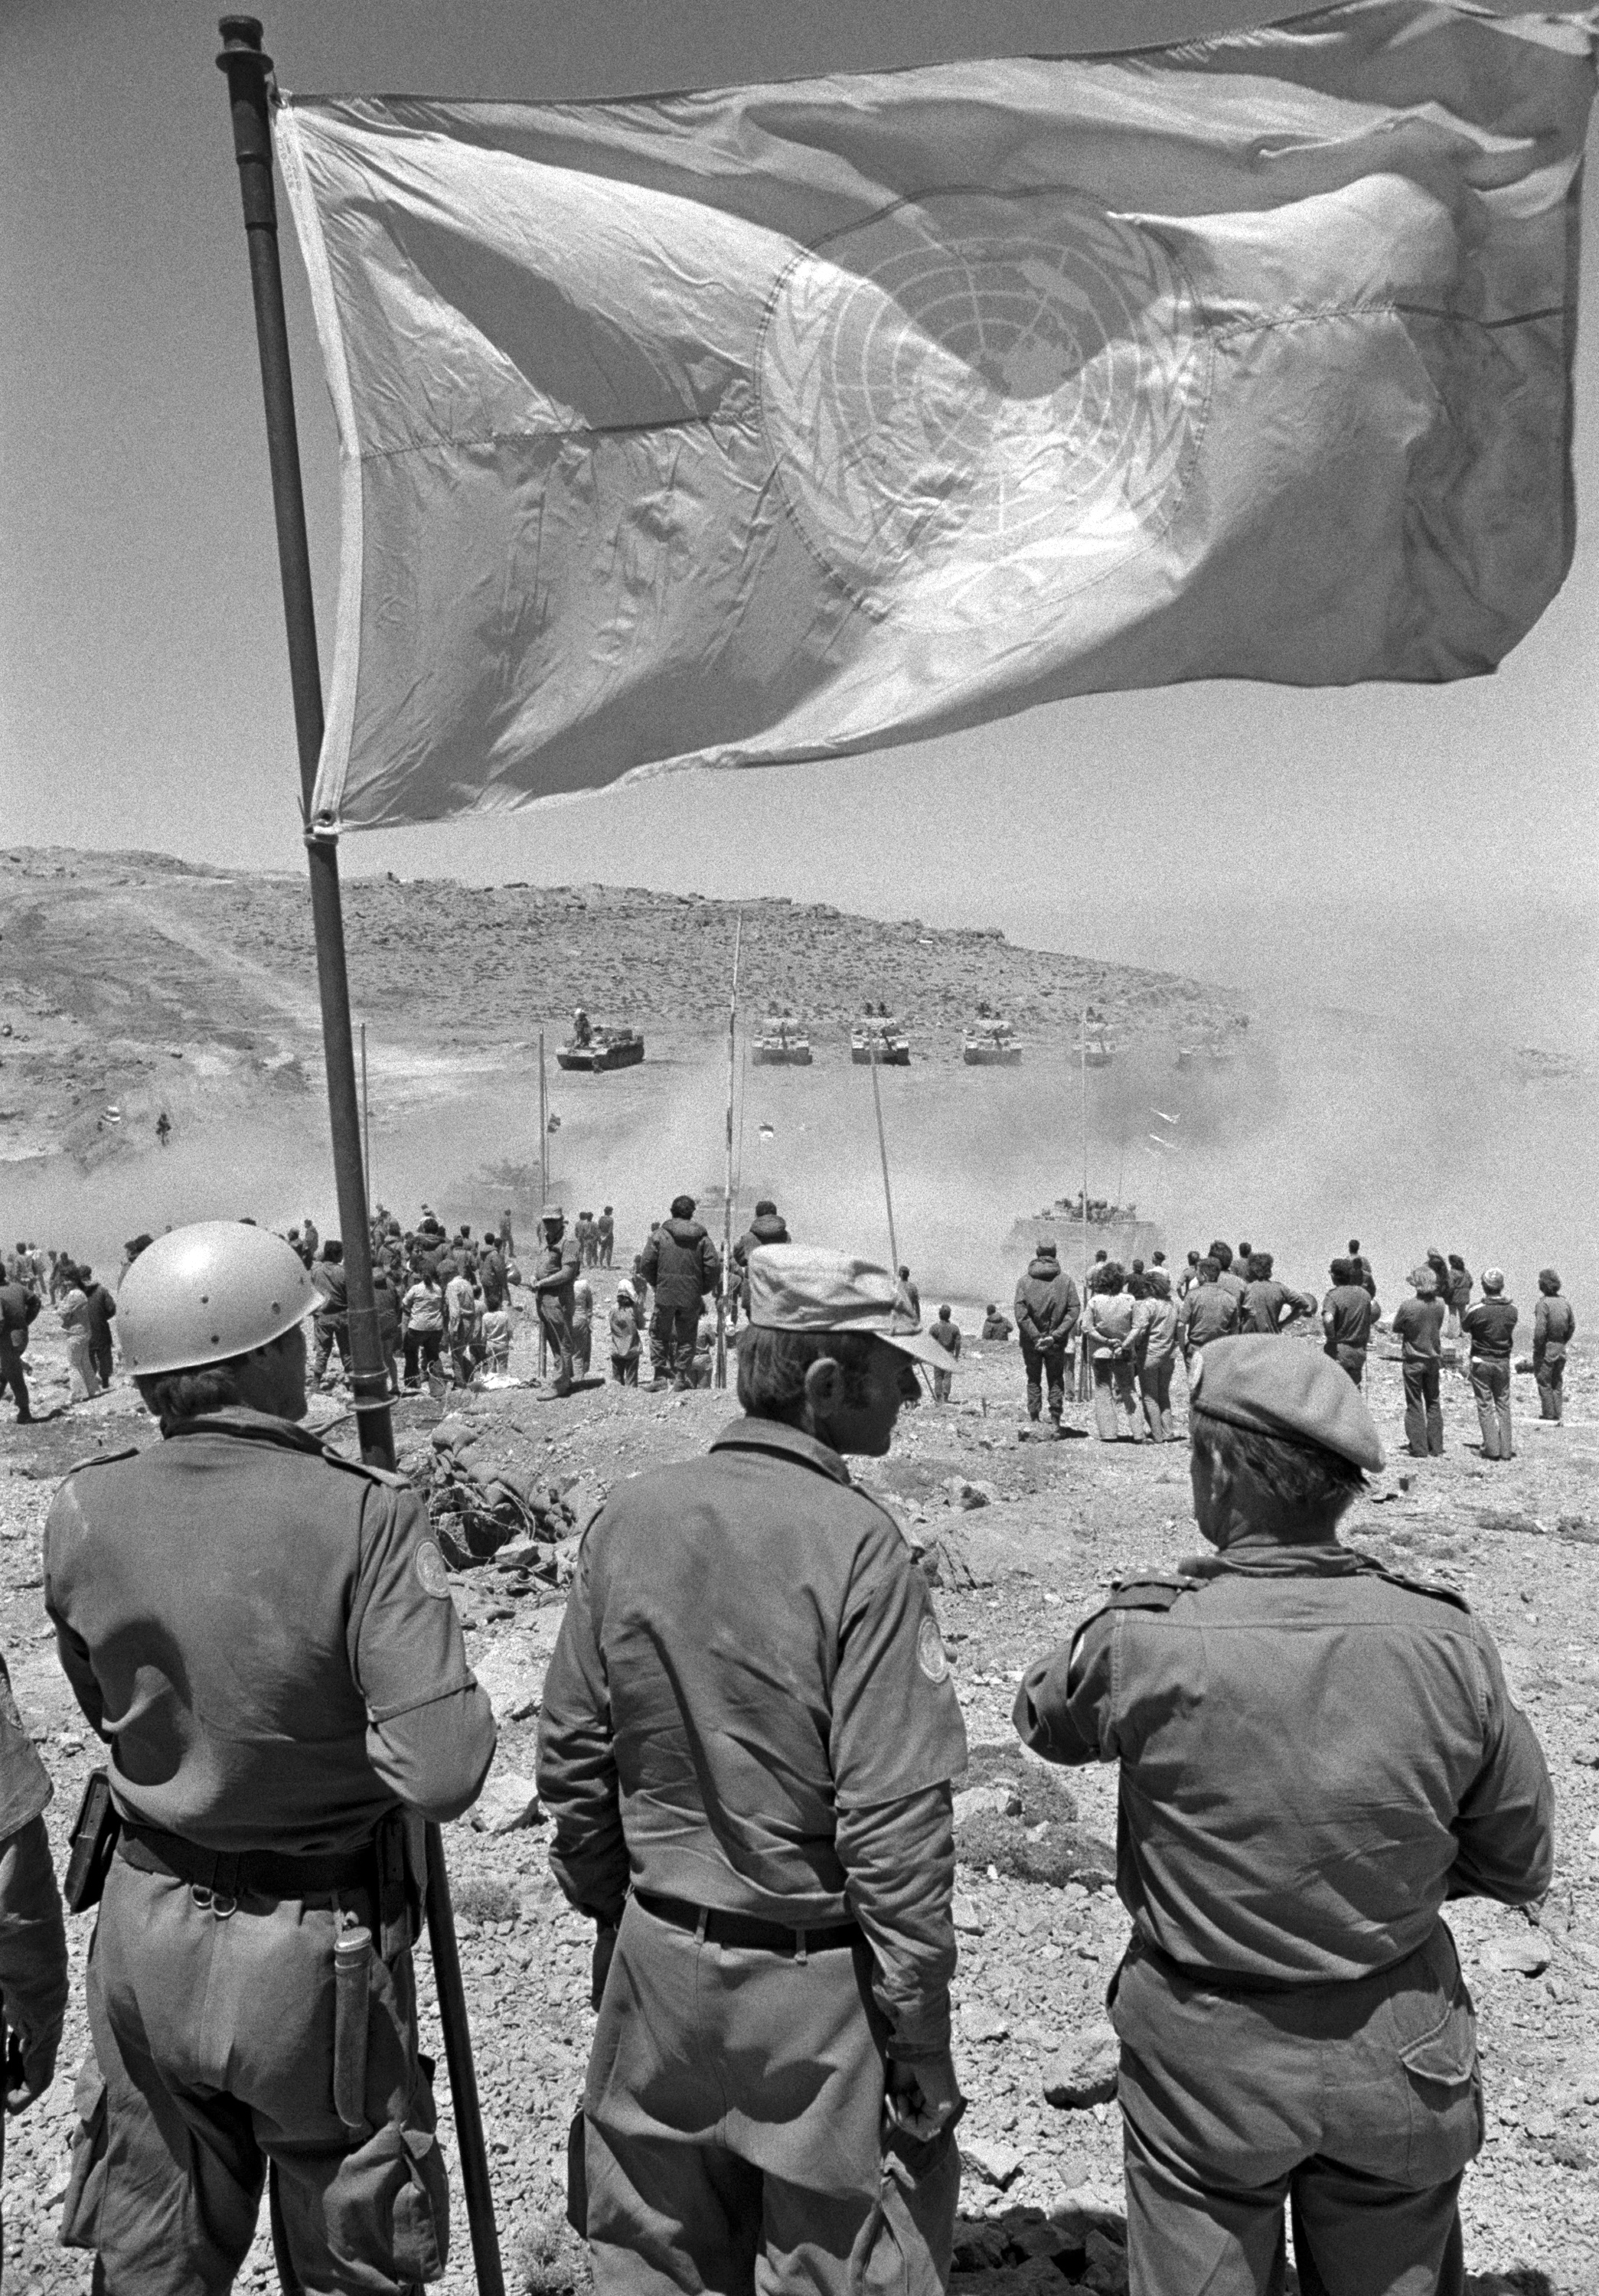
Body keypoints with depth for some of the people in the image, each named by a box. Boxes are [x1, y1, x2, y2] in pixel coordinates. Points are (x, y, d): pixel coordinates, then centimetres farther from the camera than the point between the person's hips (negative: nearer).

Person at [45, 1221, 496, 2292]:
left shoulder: (84, 1512, -9)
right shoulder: (364, 1515, -25)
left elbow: (107, 1710, 5)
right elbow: (442, 1773, -28)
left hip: (146, 1935, 4)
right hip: (317, 1959, -4)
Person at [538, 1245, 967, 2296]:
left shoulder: (628, 1517, -6)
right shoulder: (857, 1545, -22)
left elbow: (571, 1756, 1)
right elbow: (894, 1819, -22)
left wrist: (614, 1912, 15)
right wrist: (922, 2036, -11)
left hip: (657, 1963, 5)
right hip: (818, 1978, -5)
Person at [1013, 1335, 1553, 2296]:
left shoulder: (1144, 1642, -23)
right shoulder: (1448, 1643, -18)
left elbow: (1045, 1716, 0)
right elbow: (1522, 1867, -4)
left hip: (1206, 2058, -2)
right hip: (1399, 2064, 2)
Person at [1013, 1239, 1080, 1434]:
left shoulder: (1024, 1281, -7)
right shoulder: (1066, 1280, -5)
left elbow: (1020, 1313, -15)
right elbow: (1074, 1310, -10)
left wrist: (1035, 1337, -13)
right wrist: (1055, 1335, -12)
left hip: (1031, 1341, 0)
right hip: (1057, 1343, 0)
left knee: (1033, 1380, 13)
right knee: (1056, 1381, 13)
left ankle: (1035, 1421, 12)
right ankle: (1055, 1421, 9)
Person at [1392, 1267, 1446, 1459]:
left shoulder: (1407, 1306, -20)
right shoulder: (1439, 1305, -7)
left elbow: (1396, 1329, -6)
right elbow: (1439, 1328, 8)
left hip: (1413, 1360, -4)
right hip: (1433, 1358, 4)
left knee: (1415, 1405, 6)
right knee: (1433, 1403, 15)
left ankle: (1419, 1448, 7)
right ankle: (1436, 1448, 18)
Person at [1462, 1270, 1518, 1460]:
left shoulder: (1476, 1310, -19)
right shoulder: (1512, 1309, -7)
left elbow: (1464, 1328, -2)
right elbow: (1512, 1332, 7)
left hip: (1481, 1361, -3)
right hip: (1503, 1361, 3)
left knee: (1485, 1405, 5)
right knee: (1503, 1404, 13)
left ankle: (1492, 1448, 3)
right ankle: (1506, 1448, 14)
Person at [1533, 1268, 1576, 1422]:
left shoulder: (1543, 1303, -19)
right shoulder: (1565, 1302, 3)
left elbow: (1540, 1330, -22)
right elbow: (1572, 1326, 9)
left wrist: (1536, 1349, -13)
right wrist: (1563, 1343, 17)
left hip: (1546, 1348, -7)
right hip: (1561, 1349, 7)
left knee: (1544, 1382, 4)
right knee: (1557, 1382, 17)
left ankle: (1548, 1414, 7)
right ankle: (1558, 1413, 21)